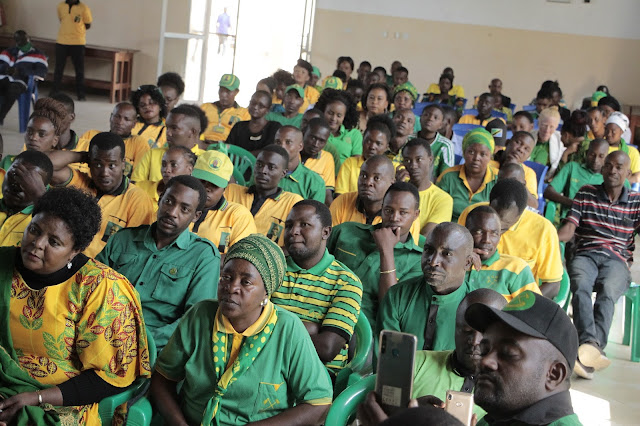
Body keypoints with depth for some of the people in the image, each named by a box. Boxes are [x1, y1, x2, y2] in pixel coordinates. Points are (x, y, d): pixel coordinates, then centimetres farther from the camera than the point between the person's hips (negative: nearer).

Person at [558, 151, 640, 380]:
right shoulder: (586, 193, 18)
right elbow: (569, 229, 8)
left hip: (617, 259, 0)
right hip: (585, 255, 0)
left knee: (607, 292, -35)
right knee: (581, 286, -35)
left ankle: (590, 349, -54)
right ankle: (593, 346, -55)